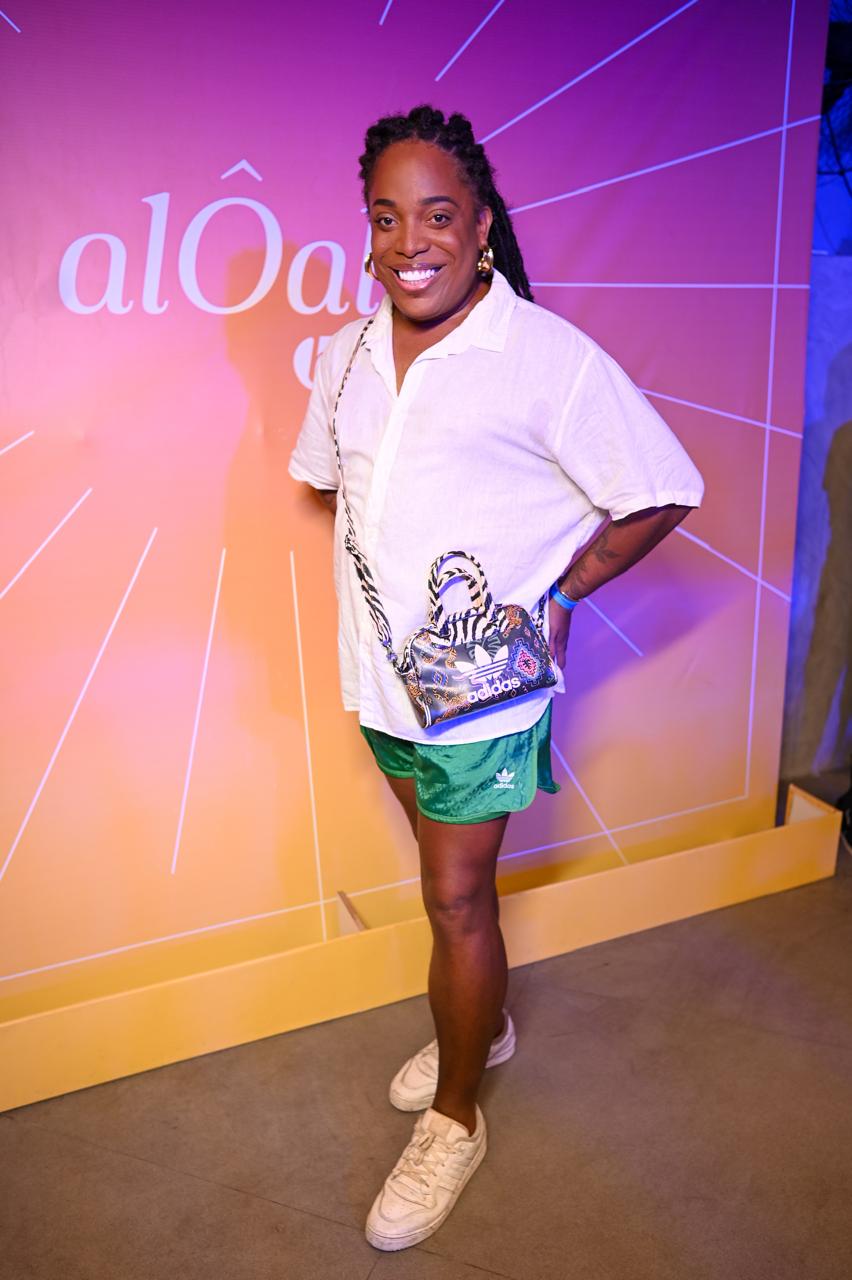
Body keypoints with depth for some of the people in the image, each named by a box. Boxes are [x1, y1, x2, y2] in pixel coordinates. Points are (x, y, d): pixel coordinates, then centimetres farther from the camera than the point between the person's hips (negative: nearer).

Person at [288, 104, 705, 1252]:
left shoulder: (551, 358, -15)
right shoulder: (351, 352, 4)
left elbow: (661, 493, -10)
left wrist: (557, 592, -12)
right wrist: (396, 574, 6)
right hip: (383, 670, 6)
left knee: (456, 896, 4)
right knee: (449, 872, 22)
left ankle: (455, 1118, 27)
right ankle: (487, 1021, 48)